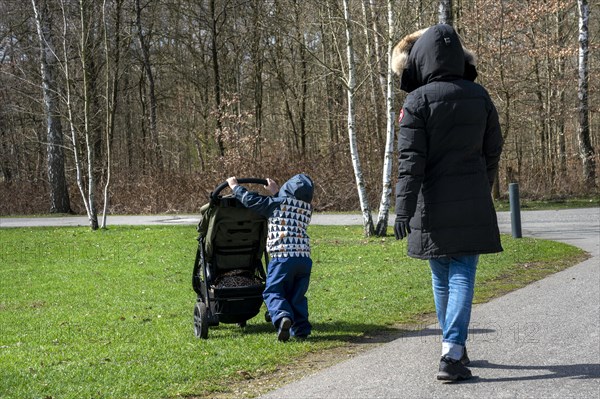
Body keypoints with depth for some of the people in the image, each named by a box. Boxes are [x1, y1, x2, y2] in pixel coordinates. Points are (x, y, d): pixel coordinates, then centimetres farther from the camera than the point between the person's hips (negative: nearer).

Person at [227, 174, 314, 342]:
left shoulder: (276, 204, 1)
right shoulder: (307, 208, 15)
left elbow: (251, 200, 7)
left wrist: (235, 186, 22)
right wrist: (276, 192, 39)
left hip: (282, 257, -5)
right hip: (304, 257, 5)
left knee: (273, 292, 1)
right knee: (297, 295, 15)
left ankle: (282, 317, -25)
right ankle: (301, 328, 7)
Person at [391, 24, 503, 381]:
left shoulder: (418, 101, -8)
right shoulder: (479, 96, 4)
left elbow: (411, 161, -12)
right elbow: (493, 151, 10)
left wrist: (403, 209, -11)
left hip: (433, 208, -1)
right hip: (473, 207, 2)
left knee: (442, 278, 14)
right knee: (463, 276, 0)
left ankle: (455, 347, 27)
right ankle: (452, 353, -12)